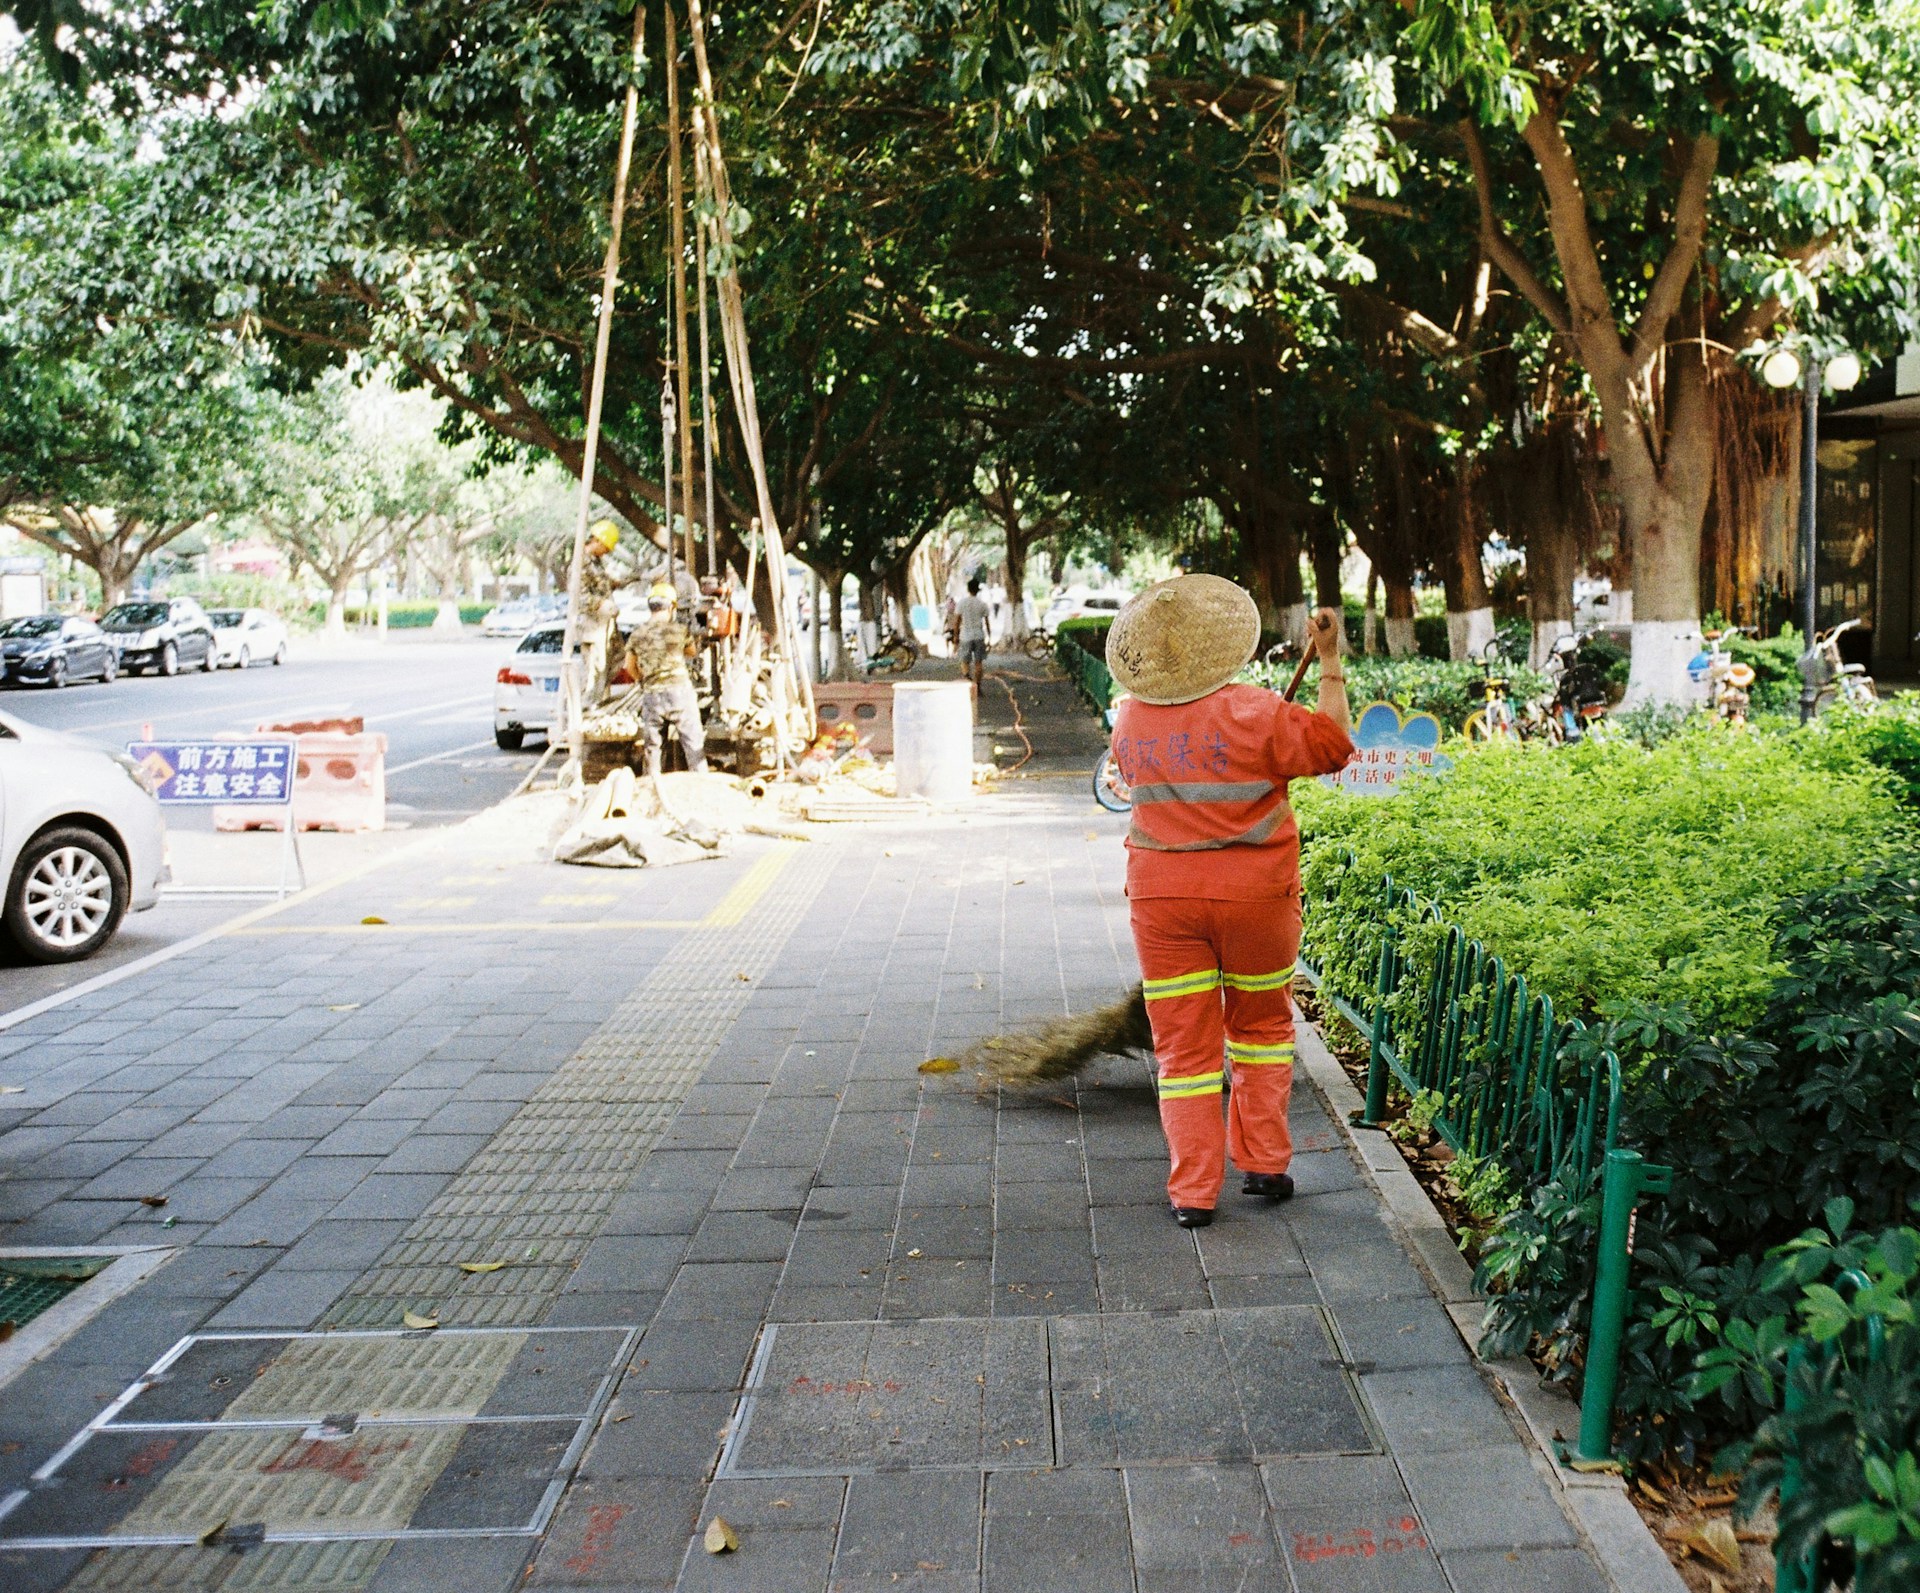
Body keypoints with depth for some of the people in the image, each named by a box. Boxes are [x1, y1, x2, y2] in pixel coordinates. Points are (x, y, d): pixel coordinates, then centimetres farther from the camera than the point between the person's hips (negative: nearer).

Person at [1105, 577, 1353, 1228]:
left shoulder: (1130, 721, -2)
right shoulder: (1252, 714, -15)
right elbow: (1332, 745, -5)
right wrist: (1330, 662, 0)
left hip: (1163, 898, 2)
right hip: (1254, 893, -2)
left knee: (1183, 1045, 7)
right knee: (1262, 1026, 19)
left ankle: (1193, 1191, 8)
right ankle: (1264, 1164, 22)